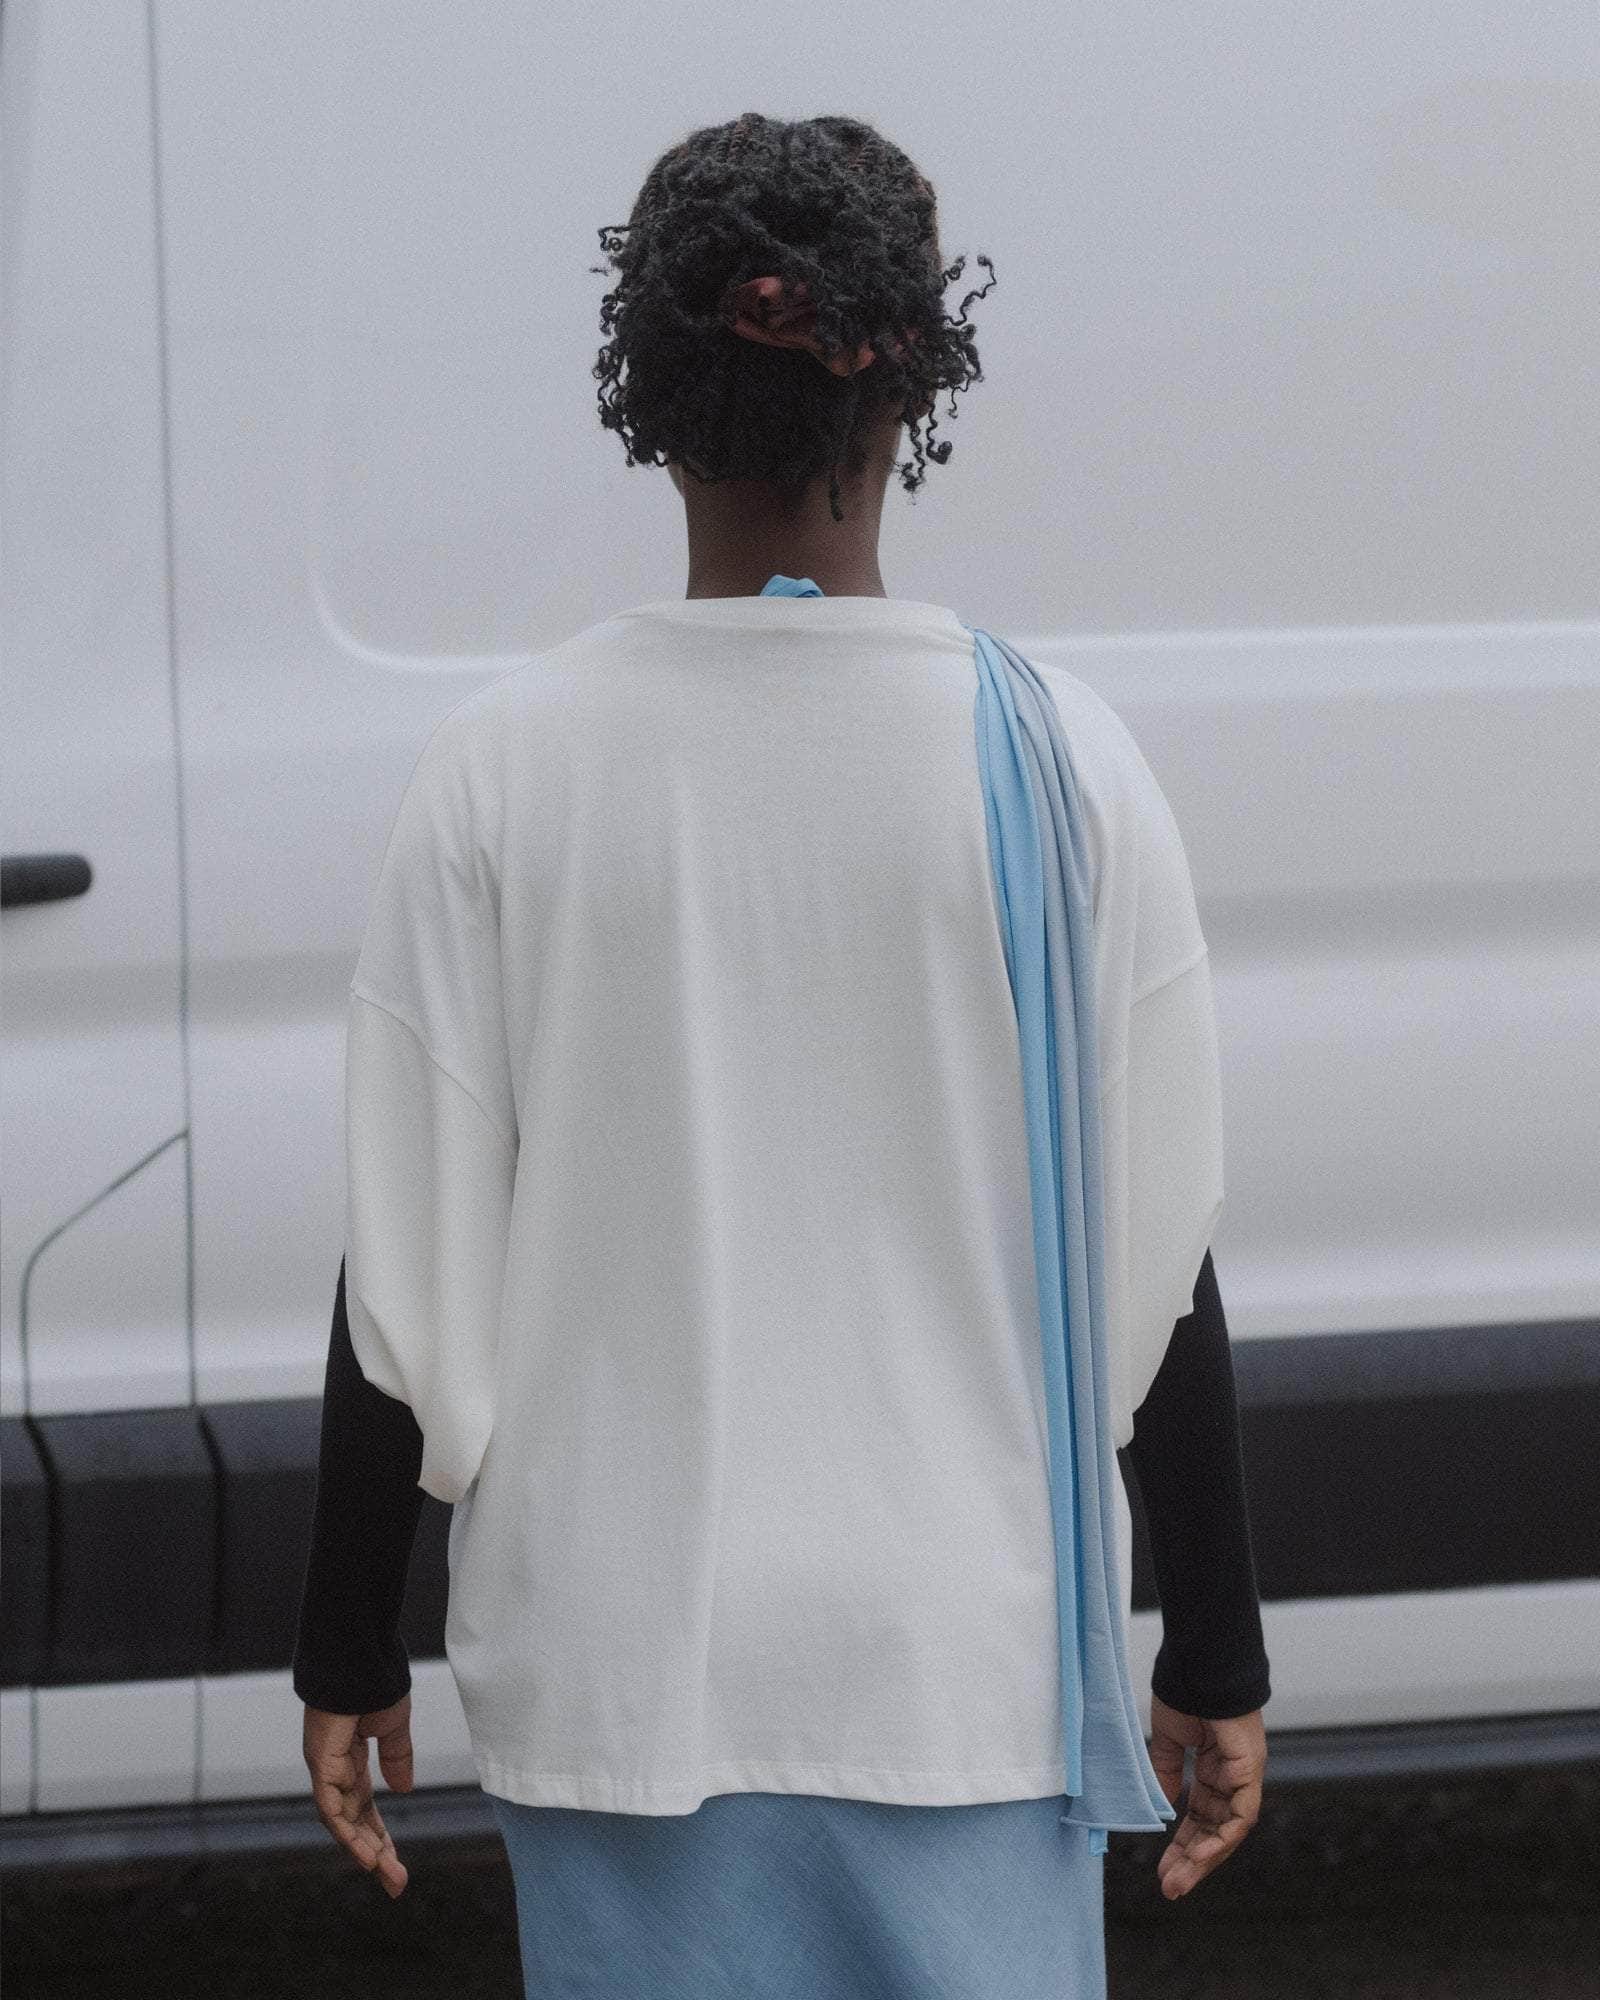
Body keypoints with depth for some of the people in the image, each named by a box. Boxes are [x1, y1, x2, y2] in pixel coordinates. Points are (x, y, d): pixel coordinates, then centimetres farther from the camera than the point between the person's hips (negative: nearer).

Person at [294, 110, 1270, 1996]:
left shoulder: (499, 773, -4)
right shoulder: (1057, 761, -4)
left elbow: (405, 1279, -1)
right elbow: (1152, 1268, -1)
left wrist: (349, 1654, 10)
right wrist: (1215, 1661, 8)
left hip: (617, 1678, 0)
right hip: (963, 1673, 0)